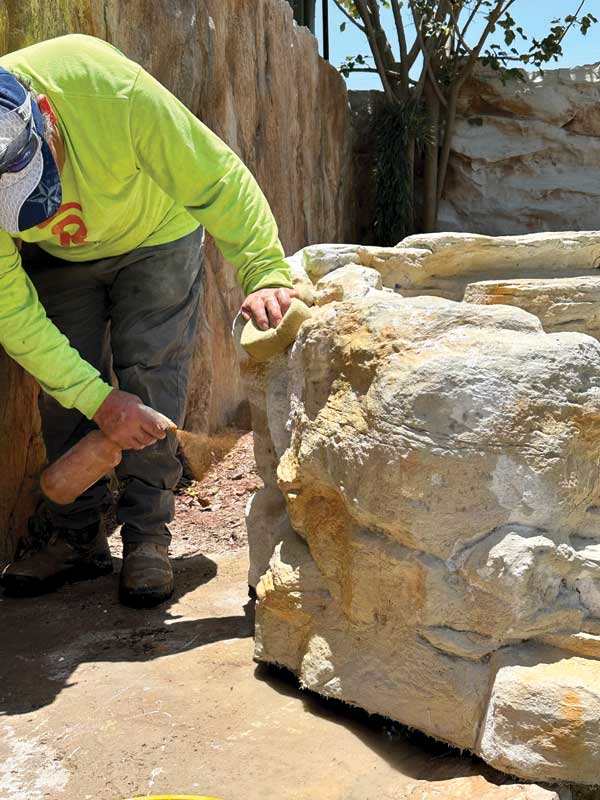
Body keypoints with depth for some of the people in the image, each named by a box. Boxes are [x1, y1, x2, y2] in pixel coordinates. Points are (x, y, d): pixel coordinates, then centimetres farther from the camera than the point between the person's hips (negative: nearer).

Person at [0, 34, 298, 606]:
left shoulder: (113, 90, -41)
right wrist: (97, 400, -31)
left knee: (151, 380, -12)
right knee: (63, 390, -7)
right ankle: (76, 537, 9)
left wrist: (265, 270, -44)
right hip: (58, 257, 2)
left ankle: (147, 538, -1)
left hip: (155, 239, -1)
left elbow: (216, 178, -32)